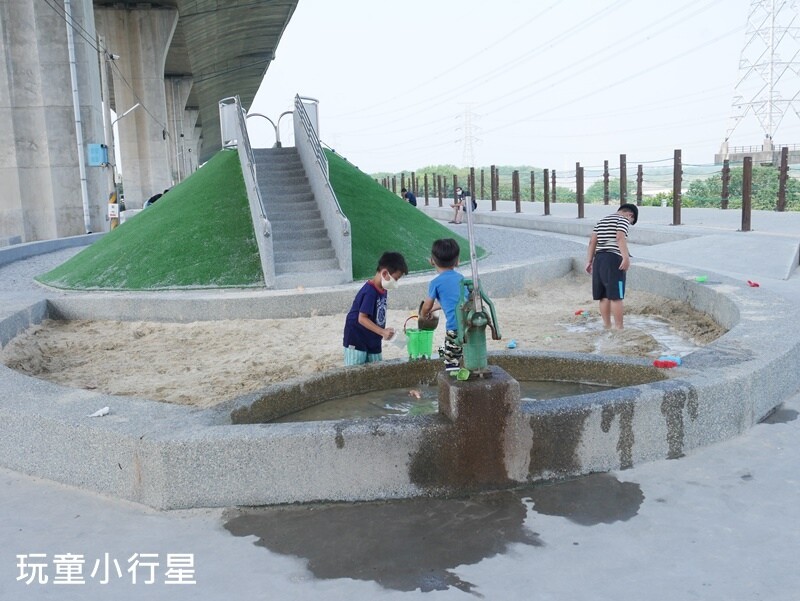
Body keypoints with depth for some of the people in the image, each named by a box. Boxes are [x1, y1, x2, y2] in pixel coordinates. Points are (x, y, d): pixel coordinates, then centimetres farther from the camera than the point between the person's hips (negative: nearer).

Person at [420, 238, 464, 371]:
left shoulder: (436, 283, -1)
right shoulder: (461, 278, 17)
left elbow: (426, 307, 11)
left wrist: (424, 314, 34)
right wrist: (434, 308, 44)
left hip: (455, 328, -6)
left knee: (451, 365, -1)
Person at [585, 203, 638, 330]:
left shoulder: (602, 220, 22)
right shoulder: (623, 219, 0)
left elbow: (592, 241, 16)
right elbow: (620, 238, -18)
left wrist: (589, 261, 14)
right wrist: (626, 258, -26)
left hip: (599, 259, 8)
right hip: (613, 259, -7)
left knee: (604, 296, 9)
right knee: (616, 296, -7)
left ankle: (607, 326, 13)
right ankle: (618, 328, -7)